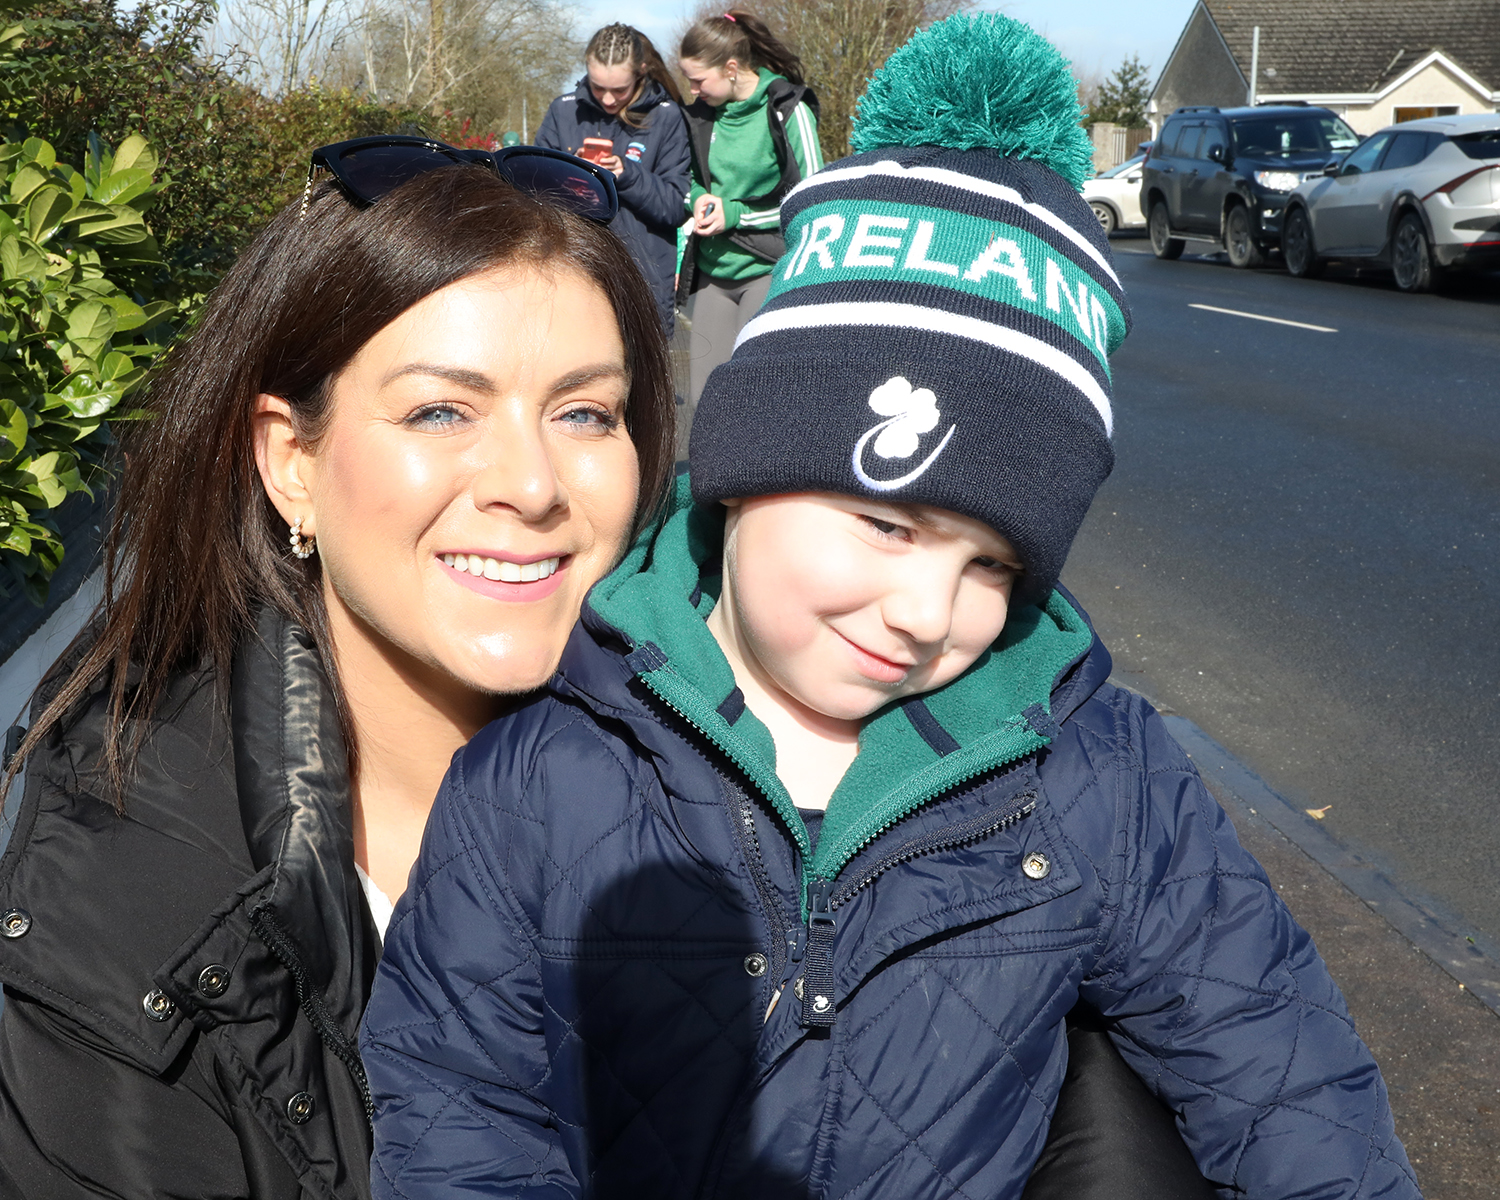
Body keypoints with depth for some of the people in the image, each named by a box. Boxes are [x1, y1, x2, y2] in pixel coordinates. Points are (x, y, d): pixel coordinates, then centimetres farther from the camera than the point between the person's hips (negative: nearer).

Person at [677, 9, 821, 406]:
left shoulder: (788, 110, -8)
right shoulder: (703, 112, 9)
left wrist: (735, 214, -12)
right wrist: (699, 198, -1)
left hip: (769, 270, -6)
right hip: (714, 272, 6)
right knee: (702, 398, 3)